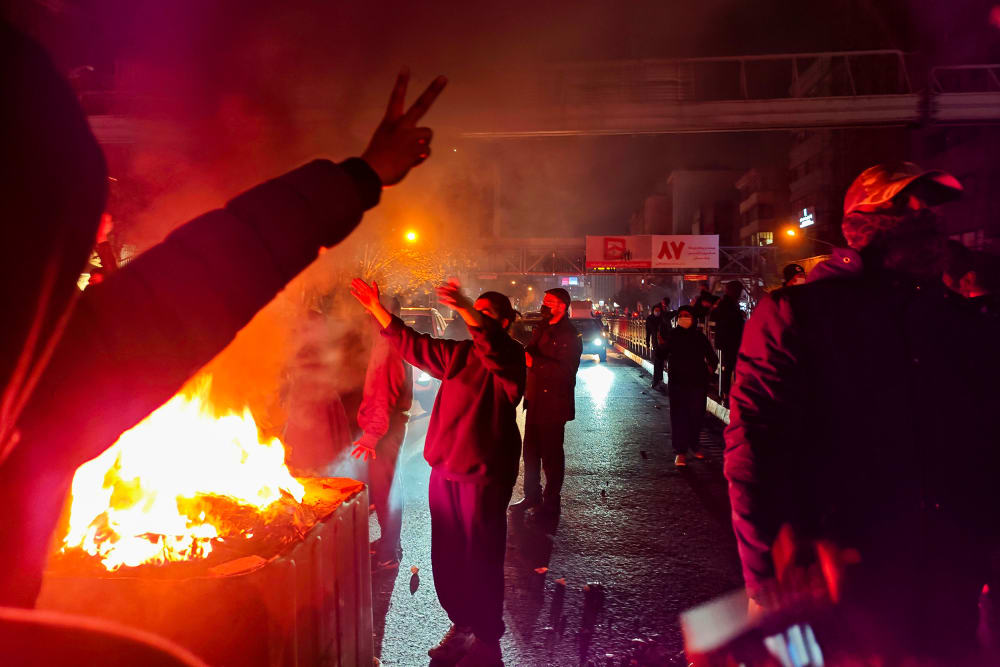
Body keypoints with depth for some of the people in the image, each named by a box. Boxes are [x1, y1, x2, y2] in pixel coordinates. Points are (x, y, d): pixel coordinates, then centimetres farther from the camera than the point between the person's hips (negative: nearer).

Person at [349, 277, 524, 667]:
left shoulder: (509, 357, -7)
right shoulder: (458, 354, 13)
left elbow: (493, 346, -29)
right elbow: (413, 344, 18)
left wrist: (465, 310, -45)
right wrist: (376, 309, 13)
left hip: (484, 474, -6)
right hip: (444, 470, 7)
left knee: (481, 558, 1)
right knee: (447, 555, 13)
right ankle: (461, 623, 32)